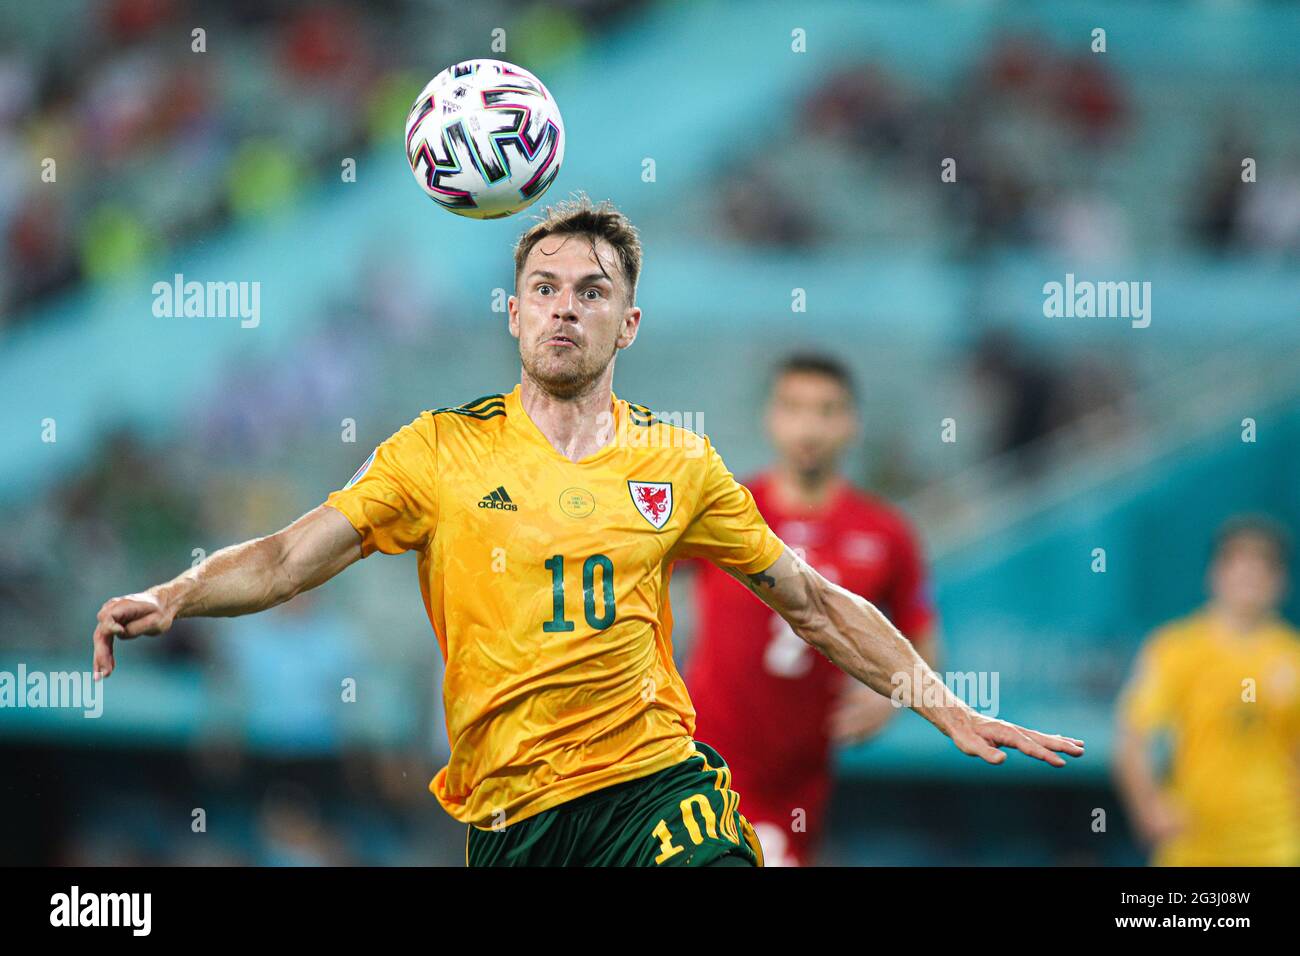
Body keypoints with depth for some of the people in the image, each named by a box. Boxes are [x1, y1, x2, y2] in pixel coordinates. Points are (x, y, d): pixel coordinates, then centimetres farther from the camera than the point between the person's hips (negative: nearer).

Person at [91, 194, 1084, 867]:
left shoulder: (677, 463, 10)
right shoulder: (441, 451, 5)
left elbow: (813, 602, 18)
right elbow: (290, 556, 0)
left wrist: (950, 710, 14)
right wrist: (171, 598, -18)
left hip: (657, 788, 1)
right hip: (509, 819, -1)